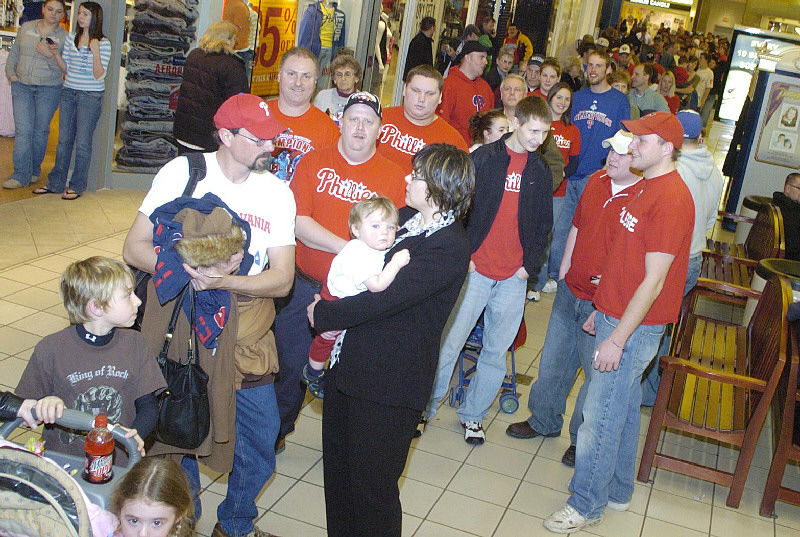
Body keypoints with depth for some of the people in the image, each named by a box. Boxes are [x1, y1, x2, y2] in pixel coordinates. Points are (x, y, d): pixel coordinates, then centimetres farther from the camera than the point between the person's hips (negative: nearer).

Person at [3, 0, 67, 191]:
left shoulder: (64, 37, -1)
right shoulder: (26, 28, 7)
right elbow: (14, 53, 16)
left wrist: (51, 55, -22)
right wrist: (11, 73, 4)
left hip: (48, 89, -2)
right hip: (22, 86, 2)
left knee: (40, 130, 6)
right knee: (22, 130, -4)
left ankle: (34, 170, 22)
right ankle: (21, 175, -1)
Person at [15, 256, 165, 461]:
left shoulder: (134, 344, 2)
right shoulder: (50, 349, -4)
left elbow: (148, 404, 3)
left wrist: (135, 435, -16)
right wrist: (46, 405, -17)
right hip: (63, 465, 1)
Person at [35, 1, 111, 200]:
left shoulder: (103, 43, -7)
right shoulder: (72, 38, 9)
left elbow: (99, 75, -13)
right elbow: (66, 69, 14)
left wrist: (95, 51, -23)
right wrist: (56, 54, -3)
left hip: (91, 96, -5)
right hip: (69, 93, 5)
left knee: (83, 143, -1)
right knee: (64, 140, 10)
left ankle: (77, 186, 10)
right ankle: (56, 183, 18)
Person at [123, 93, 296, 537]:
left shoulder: (277, 192, 0)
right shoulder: (182, 173, -6)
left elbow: (282, 279, -8)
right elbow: (135, 248, -7)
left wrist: (223, 281, -25)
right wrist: (191, 269, -24)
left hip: (245, 337, 2)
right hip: (178, 326, -2)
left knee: (261, 440, 7)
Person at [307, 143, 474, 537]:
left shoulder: (450, 250, -19)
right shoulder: (403, 217, 7)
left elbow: (383, 299, -22)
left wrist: (322, 315, -11)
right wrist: (332, 315, -4)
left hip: (389, 381, -8)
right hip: (348, 363, 8)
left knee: (371, 484, 5)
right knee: (337, 467, 21)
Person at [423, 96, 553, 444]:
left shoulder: (541, 173, 9)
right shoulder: (483, 158, -2)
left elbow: (544, 225, 14)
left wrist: (529, 265, 2)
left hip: (514, 277, 3)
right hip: (475, 269, -3)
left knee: (496, 353, 8)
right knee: (449, 344, -2)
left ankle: (473, 414, 24)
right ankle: (426, 408, 15)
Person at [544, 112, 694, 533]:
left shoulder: (671, 199, -20)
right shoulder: (648, 187, 11)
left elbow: (653, 282, -22)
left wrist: (617, 339, -20)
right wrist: (602, 310, 19)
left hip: (634, 327, -9)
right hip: (617, 314, 9)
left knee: (600, 416, -1)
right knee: (624, 406, 19)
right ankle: (617, 490, 35)